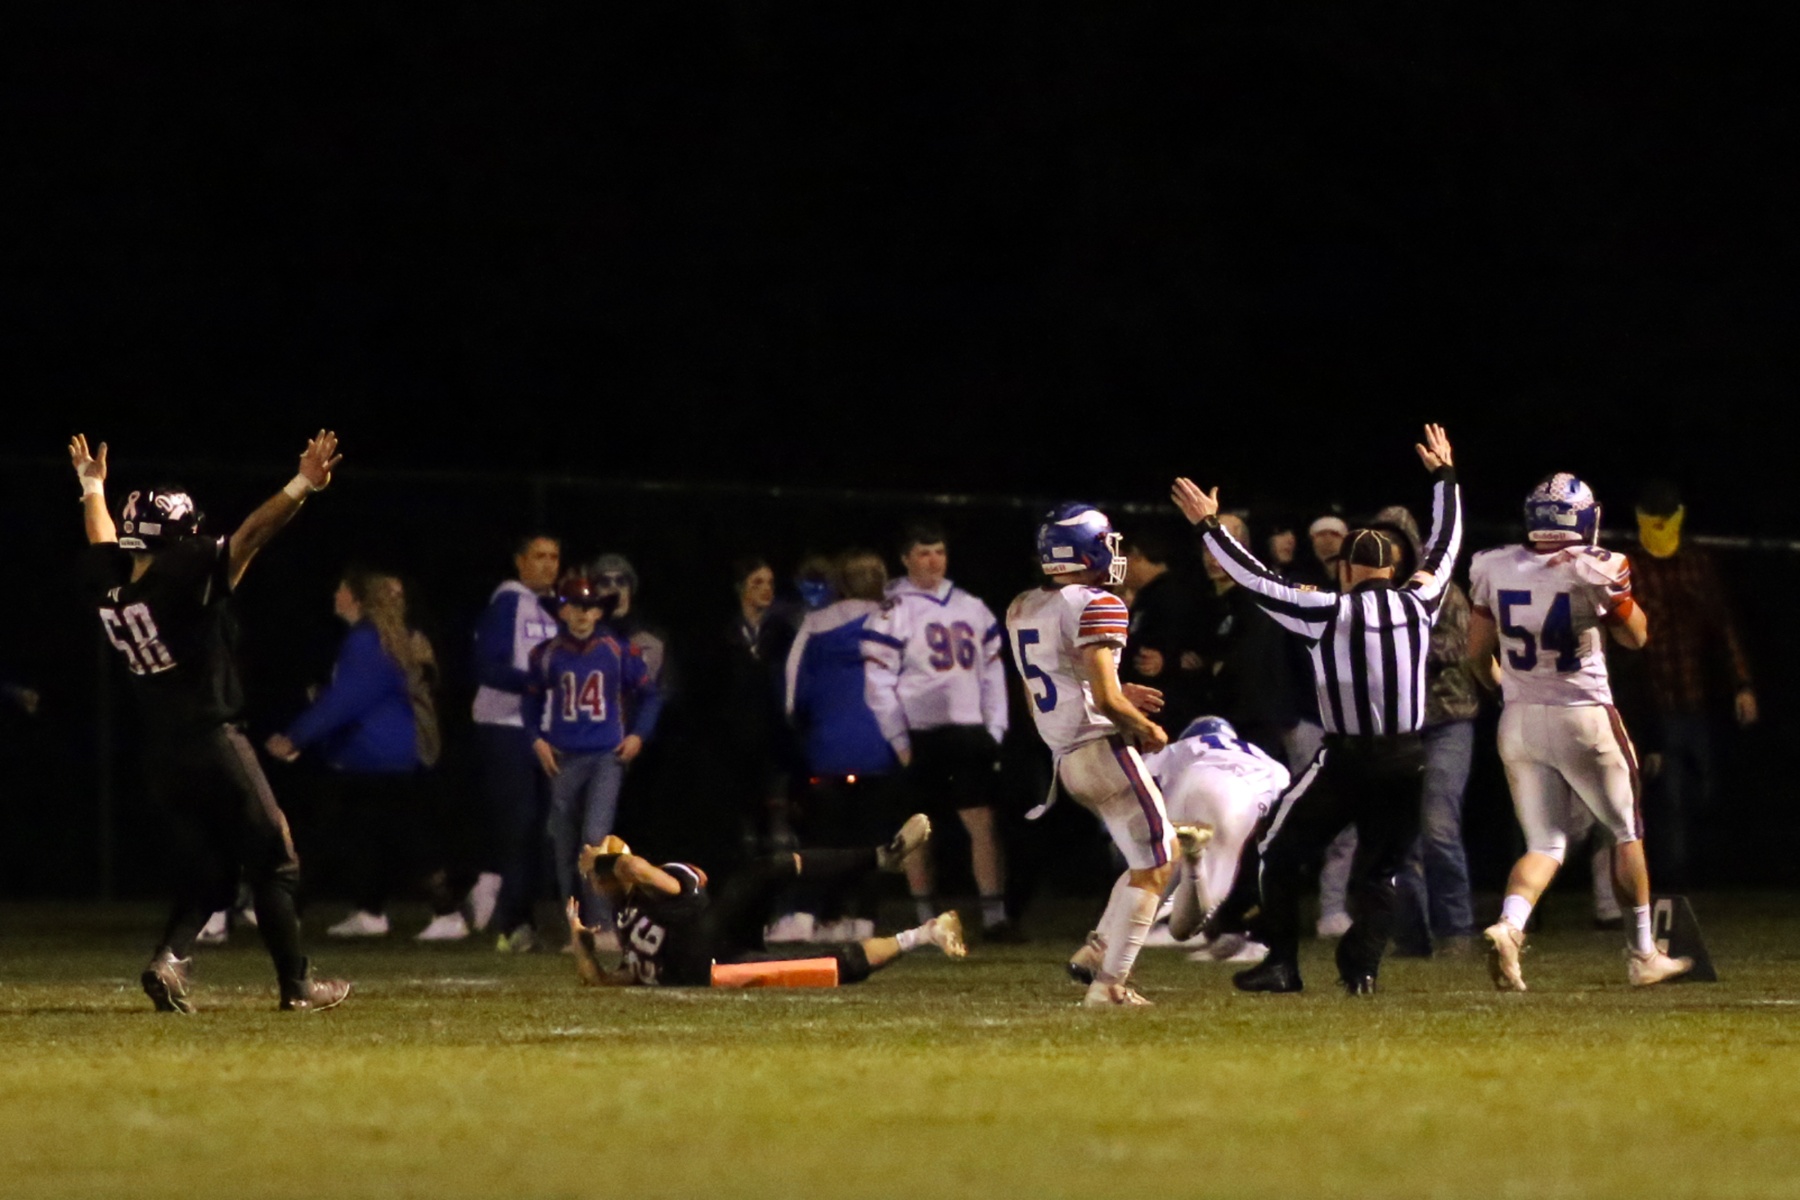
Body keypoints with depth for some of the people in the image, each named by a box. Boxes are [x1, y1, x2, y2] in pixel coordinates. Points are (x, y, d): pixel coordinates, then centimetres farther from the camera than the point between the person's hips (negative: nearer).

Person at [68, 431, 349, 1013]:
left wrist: (92, 488, 44)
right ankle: (296, 984, 5)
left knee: (203, 873, 14)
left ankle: (170, 959, -8)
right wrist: (303, 485, -20)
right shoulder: (183, 579, -14)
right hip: (214, 742, -7)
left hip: (163, 757, 7)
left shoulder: (109, 587, 4)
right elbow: (250, 535, -19)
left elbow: (103, 543, 26)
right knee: (272, 863, 4)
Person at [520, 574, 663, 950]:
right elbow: (530, 700, 16)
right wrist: (536, 739, 3)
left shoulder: (618, 652, 2)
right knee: (565, 848, 4)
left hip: (607, 757, -2)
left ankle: (599, 925, -16)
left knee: (595, 837, -17)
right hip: (563, 760, 2)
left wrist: (638, 735, -2)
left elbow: (648, 695, 10)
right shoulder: (546, 655, 5)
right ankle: (575, 930, 12)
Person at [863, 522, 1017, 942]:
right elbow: (879, 682, -7)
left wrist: (994, 730, 7)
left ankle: (994, 917, -4)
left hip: (969, 731, 4)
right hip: (921, 734, -4)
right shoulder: (893, 612, -4)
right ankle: (927, 920, 12)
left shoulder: (972, 609, 12)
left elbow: (992, 672, 15)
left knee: (984, 822, -4)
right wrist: (899, 741, -10)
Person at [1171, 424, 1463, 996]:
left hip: (1346, 759, -3)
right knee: (1378, 871, 14)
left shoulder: (1328, 613, -9)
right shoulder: (1417, 605, 1)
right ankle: (1362, 966, -2)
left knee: (1279, 856, 12)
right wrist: (1443, 475, 30)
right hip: (1406, 760, 3)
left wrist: (1208, 525, 6)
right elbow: (1445, 547, 17)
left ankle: (1282, 963, 7)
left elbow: (1257, 579, -3)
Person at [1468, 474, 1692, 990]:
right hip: (1583, 718, -3)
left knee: (1544, 845, 10)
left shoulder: (1495, 568, -2)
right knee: (1626, 831, 15)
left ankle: (1509, 926, -18)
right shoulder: (1593, 571, -12)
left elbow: (1477, 652, 8)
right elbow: (1636, 635, 5)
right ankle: (1642, 954, 20)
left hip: (1518, 720, 3)